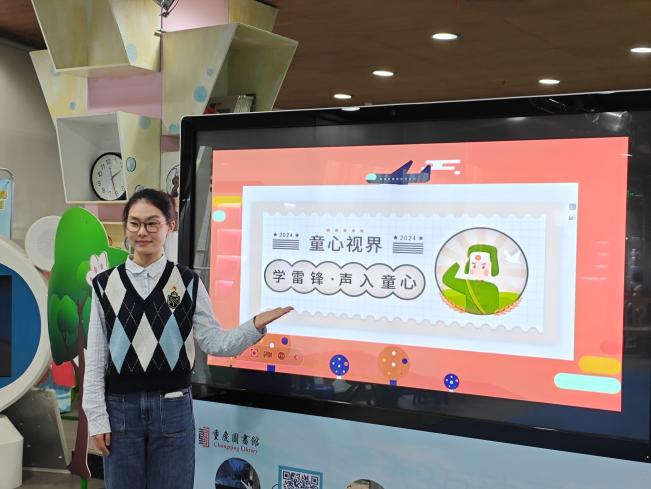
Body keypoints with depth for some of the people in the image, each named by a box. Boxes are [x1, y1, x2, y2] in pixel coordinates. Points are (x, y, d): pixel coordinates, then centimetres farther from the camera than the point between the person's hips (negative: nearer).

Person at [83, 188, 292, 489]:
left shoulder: (188, 282, 0)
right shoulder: (106, 284, 1)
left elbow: (215, 342, -3)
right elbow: (95, 358, 3)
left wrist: (257, 325, -19)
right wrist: (96, 418, 0)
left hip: (172, 408, 0)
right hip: (121, 407, 1)